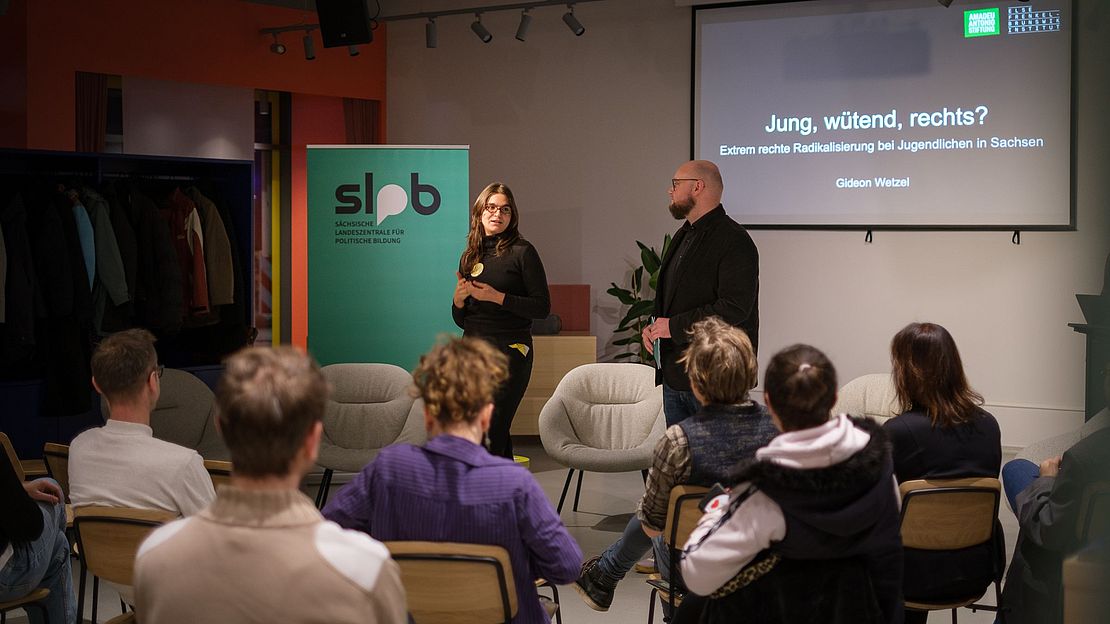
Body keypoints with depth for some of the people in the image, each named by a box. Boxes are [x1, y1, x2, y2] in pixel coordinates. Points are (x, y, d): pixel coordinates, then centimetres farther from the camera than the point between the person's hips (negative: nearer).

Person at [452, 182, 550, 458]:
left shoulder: (522, 252, -3)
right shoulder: (470, 257, 14)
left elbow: (543, 307, -9)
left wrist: (497, 297, -15)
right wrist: (459, 298, -3)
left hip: (510, 350, -6)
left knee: (490, 435, -12)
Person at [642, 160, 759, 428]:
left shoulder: (734, 240, -13)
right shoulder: (684, 235, 17)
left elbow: (735, 307, -22)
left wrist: (675, 326, -19)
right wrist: (654, 326, 6)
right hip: (674, 376, 9)